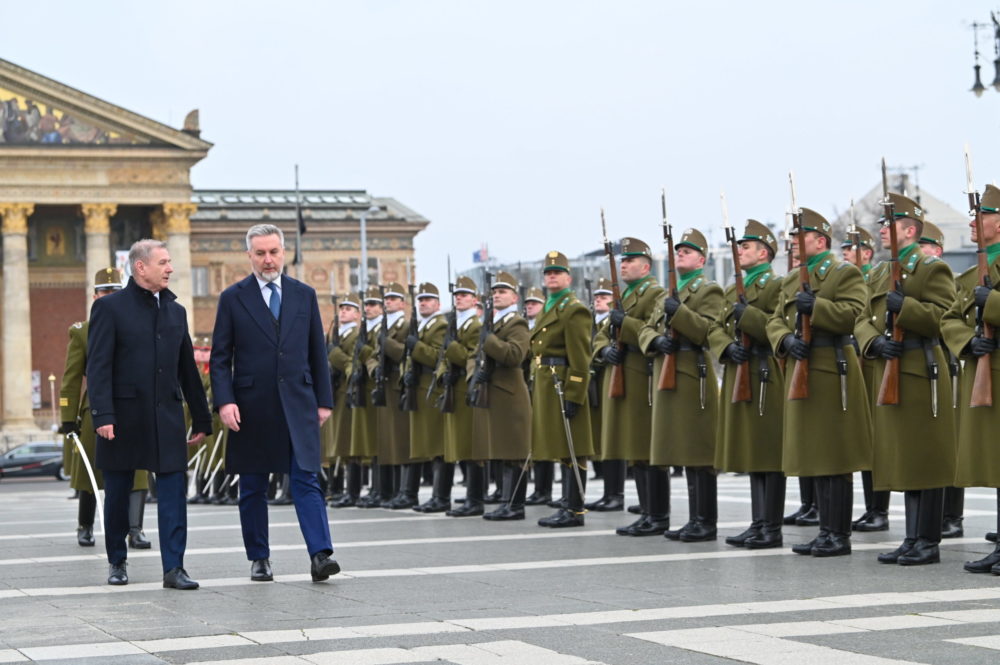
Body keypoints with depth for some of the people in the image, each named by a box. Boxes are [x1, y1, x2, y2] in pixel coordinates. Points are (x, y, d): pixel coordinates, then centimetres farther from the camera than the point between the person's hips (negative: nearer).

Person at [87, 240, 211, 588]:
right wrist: (102, 415, -19)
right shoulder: (109, 307, -3)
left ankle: (173, 568, -4)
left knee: (173, 492, -5)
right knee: (117, 494, 8)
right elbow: (98, 366, -9)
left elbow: (187, 368, 16)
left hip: (167, 415, 4)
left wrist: (201, 418, 15)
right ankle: (117, 563, 23)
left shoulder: (176, 311, 12)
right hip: (124, 415, -3)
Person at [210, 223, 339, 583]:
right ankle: (259, 559, 16)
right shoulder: (233, 298, 2)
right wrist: (224, 402, -11)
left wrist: (324, 401, 7)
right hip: (251, 407, 0)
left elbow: (317, 352, 11)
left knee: (306, 480, -9)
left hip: (297, 404, 1)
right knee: (252, 487, 7)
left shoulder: (304, 295, 9)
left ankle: (320, 555, -15)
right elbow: (220, 358, 1)